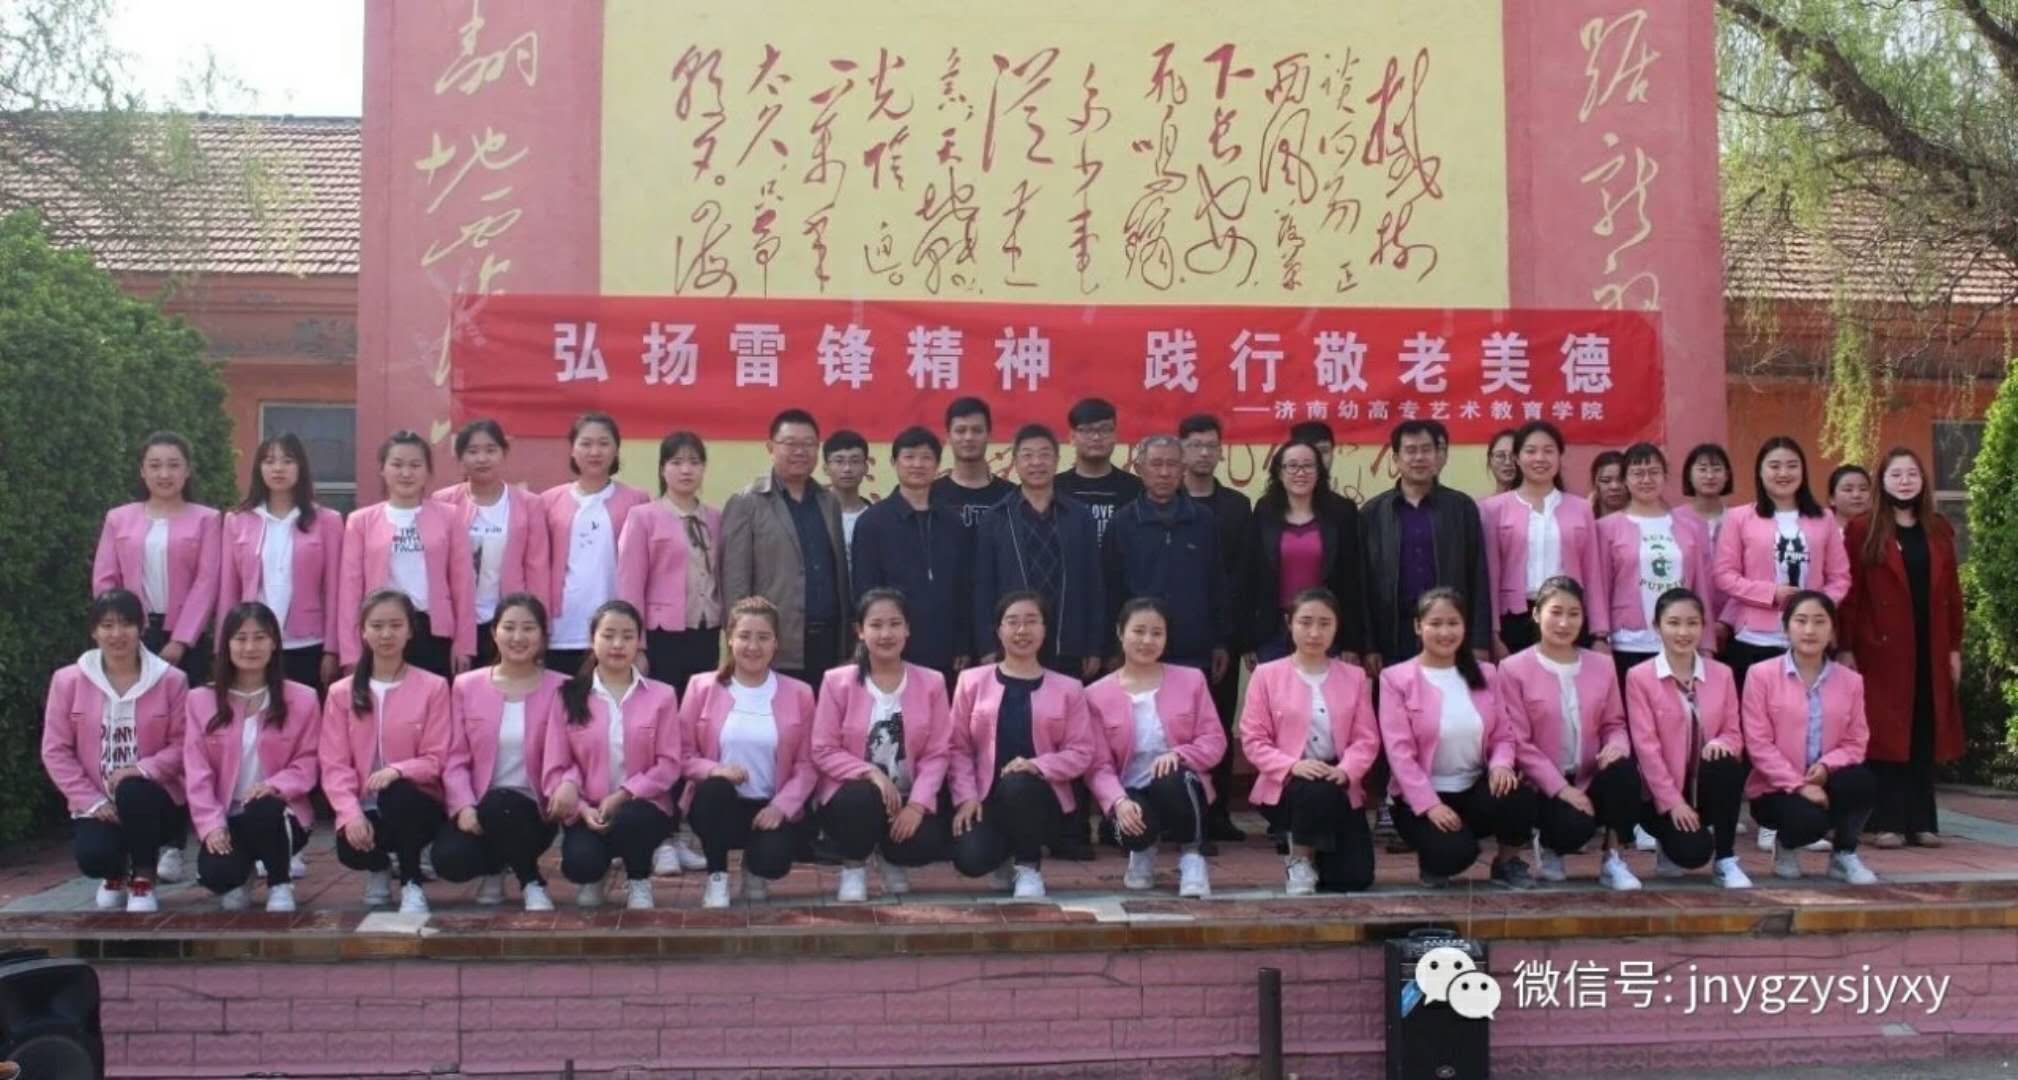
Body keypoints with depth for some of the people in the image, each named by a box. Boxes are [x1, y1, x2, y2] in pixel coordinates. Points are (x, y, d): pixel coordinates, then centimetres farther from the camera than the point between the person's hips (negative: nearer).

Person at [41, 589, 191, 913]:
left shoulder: (171, 679, -5)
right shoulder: (68, 680, -1)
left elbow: (183, 743, -6)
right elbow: (55, 751, 0)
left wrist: (143, 770, -23)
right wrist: (92, 800, -9)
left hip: (153, 798, -1)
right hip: (96, 803, 1)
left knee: (132, 791, -36)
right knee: (93, 857, -27)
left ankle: (144, 880, -11)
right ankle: (116, 873, 16)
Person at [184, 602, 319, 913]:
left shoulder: (302, 699, 1)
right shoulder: (201, 700, 4)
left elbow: (307, 762, -1)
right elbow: (196, 770, -2)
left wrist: (275, 786, -22)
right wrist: (211, 823, -14)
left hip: (277, 813, -1)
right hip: (226, 816, 1)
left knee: (263, 808, -38)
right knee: (213, 872, -28)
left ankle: (280, 886, -9)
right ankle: (233, 883, 14)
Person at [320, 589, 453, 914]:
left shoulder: (433, 687, -2)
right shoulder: (342, 692, 4)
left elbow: (437, 759, -5)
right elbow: (333, 764, -2)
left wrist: (397, 771, -26)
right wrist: (351, 813, -19)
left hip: (415, 802, -2)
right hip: (364, 808, 2)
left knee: (397, 793, -37)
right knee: (350, 849, -31)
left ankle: (412, 885, -14)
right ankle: (379, 868, 10)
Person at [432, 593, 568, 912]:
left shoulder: (559, 689, 0)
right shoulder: (466, 686, 5)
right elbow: (455, 757, 2)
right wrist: (463, 806, -16)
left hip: (531, 809, -2)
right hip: (477, 809, 2)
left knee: (497, 804, -36)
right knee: (449, 860, -27)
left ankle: (532, 883, -8)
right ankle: (493, 869, 12)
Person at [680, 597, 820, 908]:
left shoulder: (798, 694, 2)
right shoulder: (702, 687, 1)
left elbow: (807, 764, 1)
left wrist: (781, 806, -15)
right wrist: (713, 770, -21)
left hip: (771, 808, 0)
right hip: (718, 803, 0)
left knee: (774, 861, -29)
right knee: (715, 787, -35)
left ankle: (754, 868, 14)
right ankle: (716, 877, -8)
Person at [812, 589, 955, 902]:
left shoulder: (931, 682, 0)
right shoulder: (837, 681, -5)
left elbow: (937, 753, -3)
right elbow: (823, 751, -7)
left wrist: (917, 804, -17)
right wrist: (870, 773, -23)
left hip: (909, 798, 1)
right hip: (853, 794, -1)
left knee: (928, 843, -27)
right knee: (863, 798, -36)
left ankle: (890, 856, 13)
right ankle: (853, 867, -3)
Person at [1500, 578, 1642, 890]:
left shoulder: (1602, 666, 8)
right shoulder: (1514, 669, -7)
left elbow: (1614, 723, 11)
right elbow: (1518, 742, -11)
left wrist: (1617, 745, -15)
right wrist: (1561, 787, -19)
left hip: (1591, 778, 4)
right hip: (1544, 785, -3)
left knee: (1625, 769, -31)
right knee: (1576, 826, -33)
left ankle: (1613, 859, -11)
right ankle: (1551, 849, 7)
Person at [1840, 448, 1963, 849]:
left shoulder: (1939, 531, 11)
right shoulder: (1863, 531, -1)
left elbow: (1952, 592, 11)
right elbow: (1850, 593, -5)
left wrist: (1954, 647, 6)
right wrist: (1846, 649, -9)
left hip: (1930, 649, 4)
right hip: (1881, 649, -4)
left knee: (1925, 735, 6)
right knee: (1887, 734, -1)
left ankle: (1921, 822, 12)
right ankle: (1887, 822, 3)